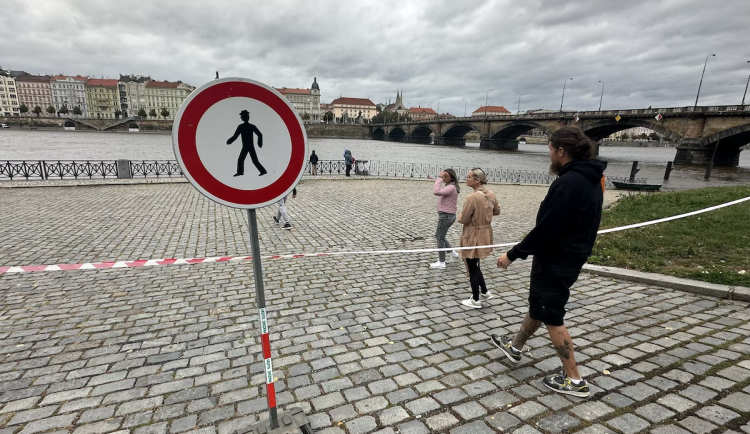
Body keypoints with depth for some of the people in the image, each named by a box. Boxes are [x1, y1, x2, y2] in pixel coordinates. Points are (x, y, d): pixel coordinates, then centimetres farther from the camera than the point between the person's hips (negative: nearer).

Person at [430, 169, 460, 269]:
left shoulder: (451, 187, -19)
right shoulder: (450, 187, 12)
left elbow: (436, 192, -34)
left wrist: (439, 178, -27)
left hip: (446, 216, -10)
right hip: (446, 216, 10)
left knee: (440, 238, 3)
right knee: (438, 236, 22)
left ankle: (441, 262, 15)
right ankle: (453, 253, 30)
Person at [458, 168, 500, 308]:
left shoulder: (472, 197, -24)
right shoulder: (491, 195, 1)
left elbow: (463, 220, -18)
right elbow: (497, 211, 17)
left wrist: (461, 215, 3)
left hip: (473, 236, -8)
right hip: (485, 234, 8)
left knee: (472, 268, 6)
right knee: (475, 265, 24)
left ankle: (475, 300, 19)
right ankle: (485, 292, 33)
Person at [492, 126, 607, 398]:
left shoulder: (568, 183, -25)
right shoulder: (590, 180, 7)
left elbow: (546, 229, -27)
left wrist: (513, 255, -17)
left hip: (555, 262, -10)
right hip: (571, 258, 10)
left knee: (552, 318, 6)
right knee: (536, 306, 22)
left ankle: (574, 380, 19)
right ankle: (514, 347, 41)